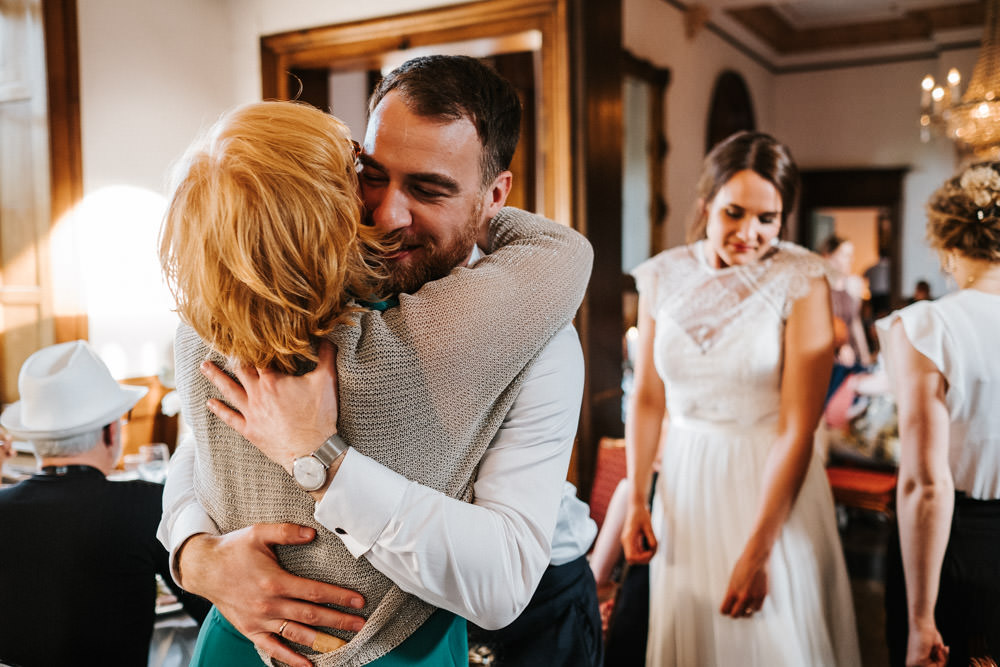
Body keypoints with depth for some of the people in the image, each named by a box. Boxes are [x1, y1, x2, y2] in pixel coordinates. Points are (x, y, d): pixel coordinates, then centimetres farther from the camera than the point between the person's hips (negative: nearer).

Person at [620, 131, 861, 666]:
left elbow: (798, 427, -15)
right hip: (687, 481, 3)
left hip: (774, 485, -2)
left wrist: (758, 549, -16)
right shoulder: (662, 277, -2)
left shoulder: (801, 281, -12)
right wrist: (636, 501, 0)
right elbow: (648, 398, 5)